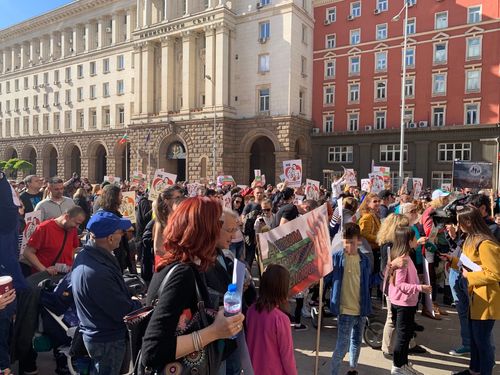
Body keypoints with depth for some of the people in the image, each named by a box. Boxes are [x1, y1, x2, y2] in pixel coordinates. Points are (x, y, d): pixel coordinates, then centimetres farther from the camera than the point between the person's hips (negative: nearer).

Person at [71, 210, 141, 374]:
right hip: (107, 341, -8)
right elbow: (124, 312, -27)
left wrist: (130, 299, 1)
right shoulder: (98, 273, -37)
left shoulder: (85, 255, -6)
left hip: (97, 334, 9)